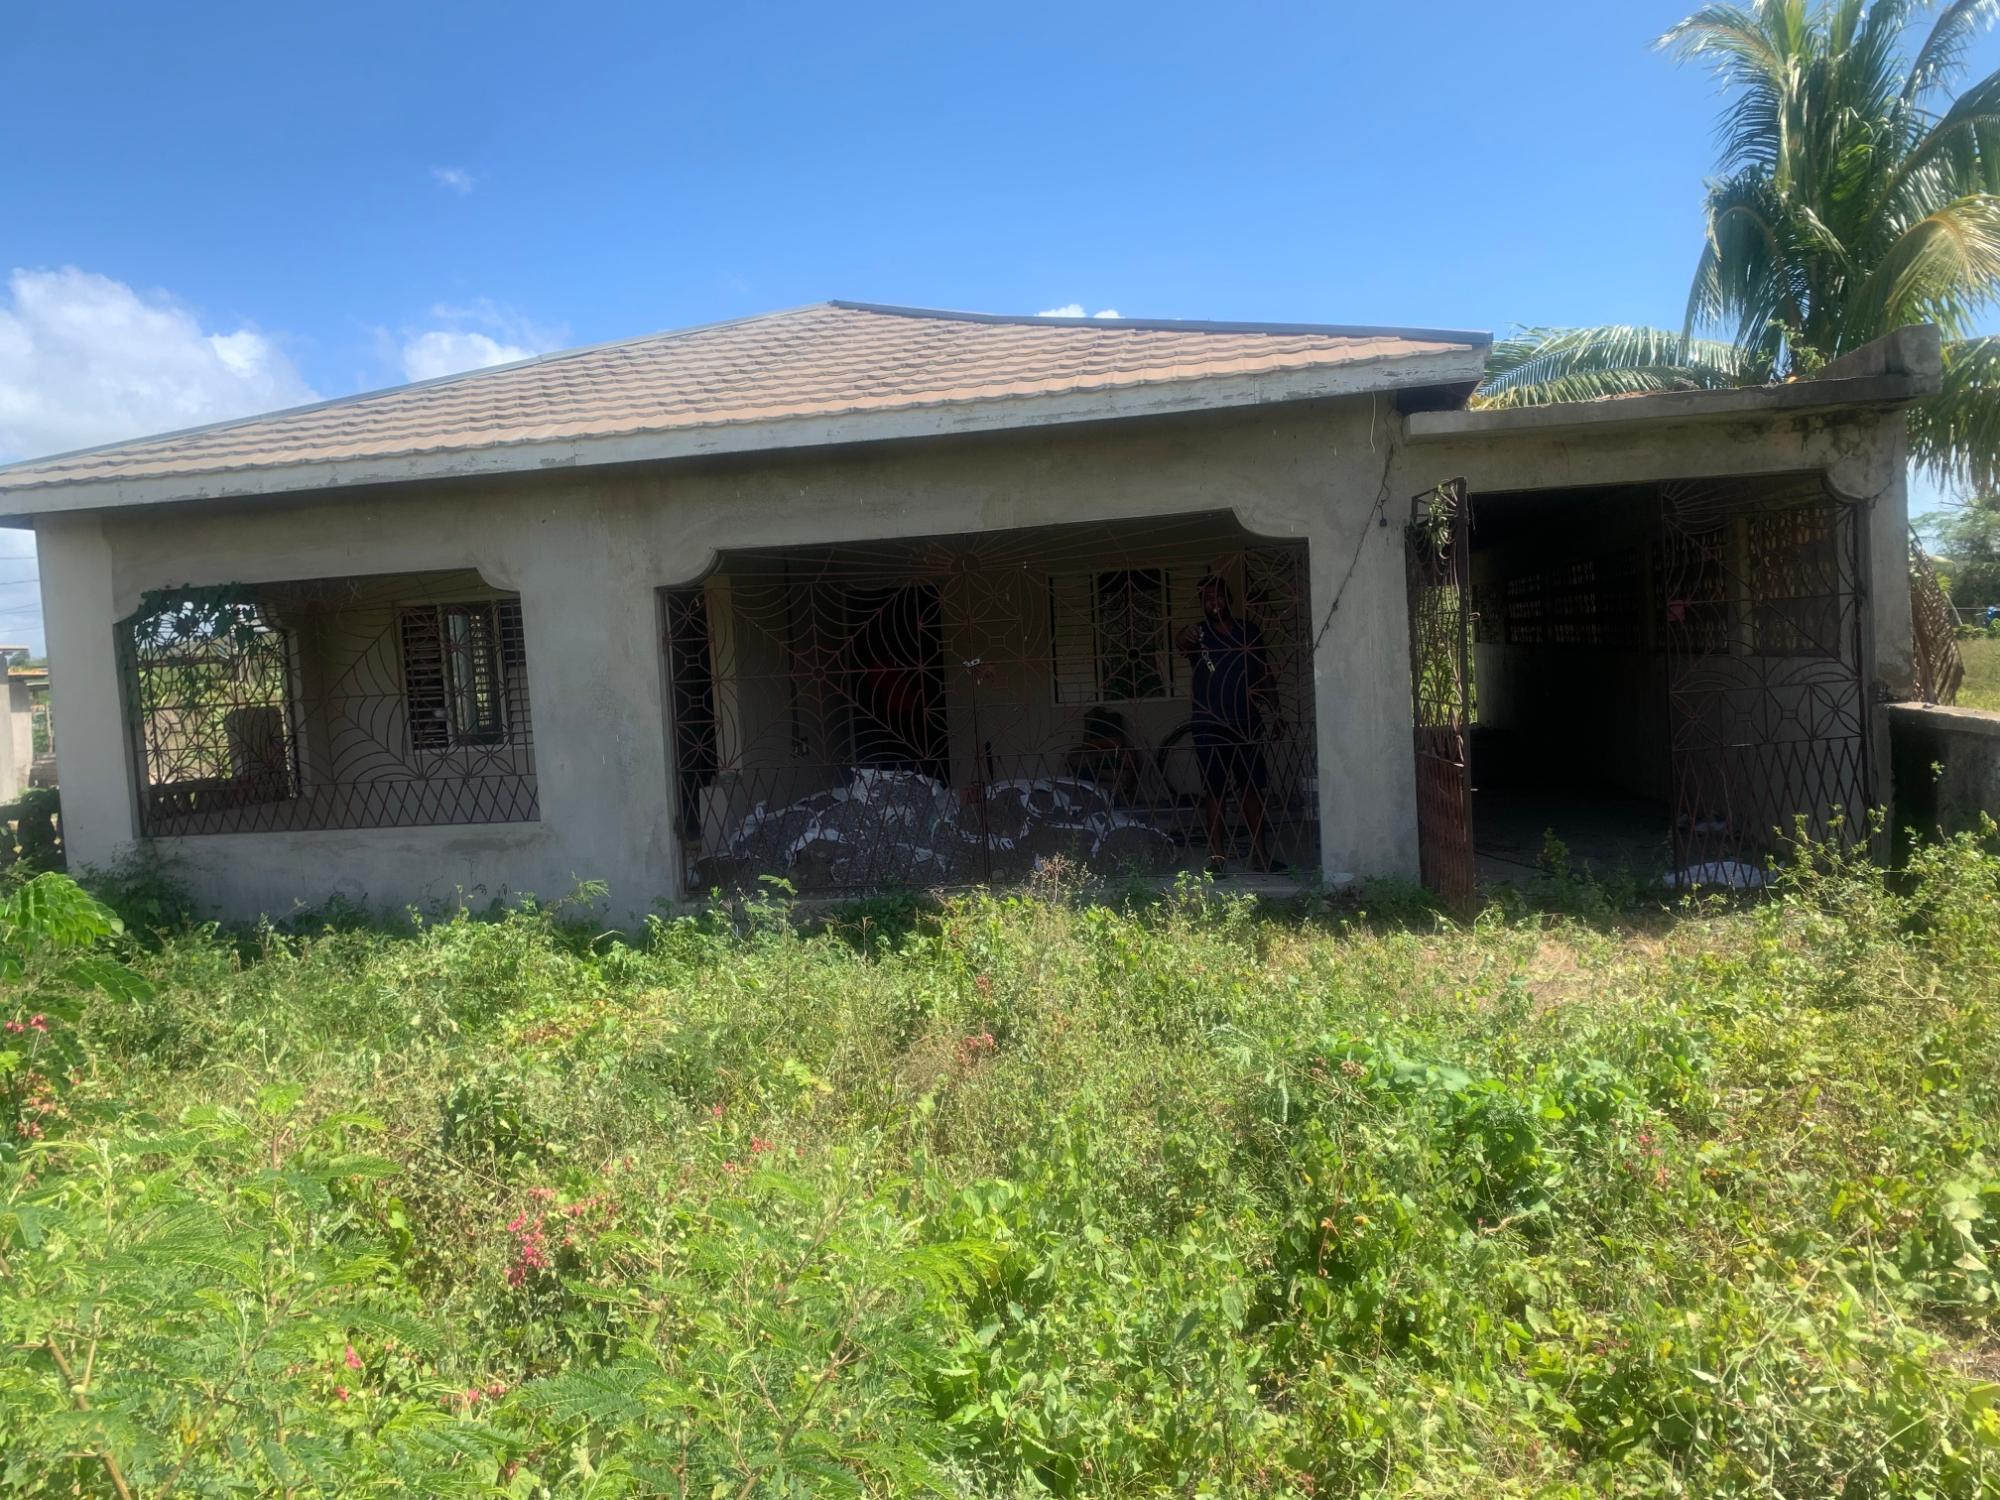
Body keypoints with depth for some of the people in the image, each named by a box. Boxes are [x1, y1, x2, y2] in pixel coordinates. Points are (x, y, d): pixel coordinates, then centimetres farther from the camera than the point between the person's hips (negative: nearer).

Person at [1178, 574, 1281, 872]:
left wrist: (1274, 712, 6)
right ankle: (1216, 855, 2)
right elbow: (1185, 648, -28)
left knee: (1251, 788, 7)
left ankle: (1260, 852, 14)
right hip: (1210, 725, -3)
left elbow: (1265, 671, 13)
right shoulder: (1198, 634, -3)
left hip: (1246, 722, 3)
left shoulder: (1250, 630, 7)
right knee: (1214, 791, -2)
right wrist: (1184, 643, -52)